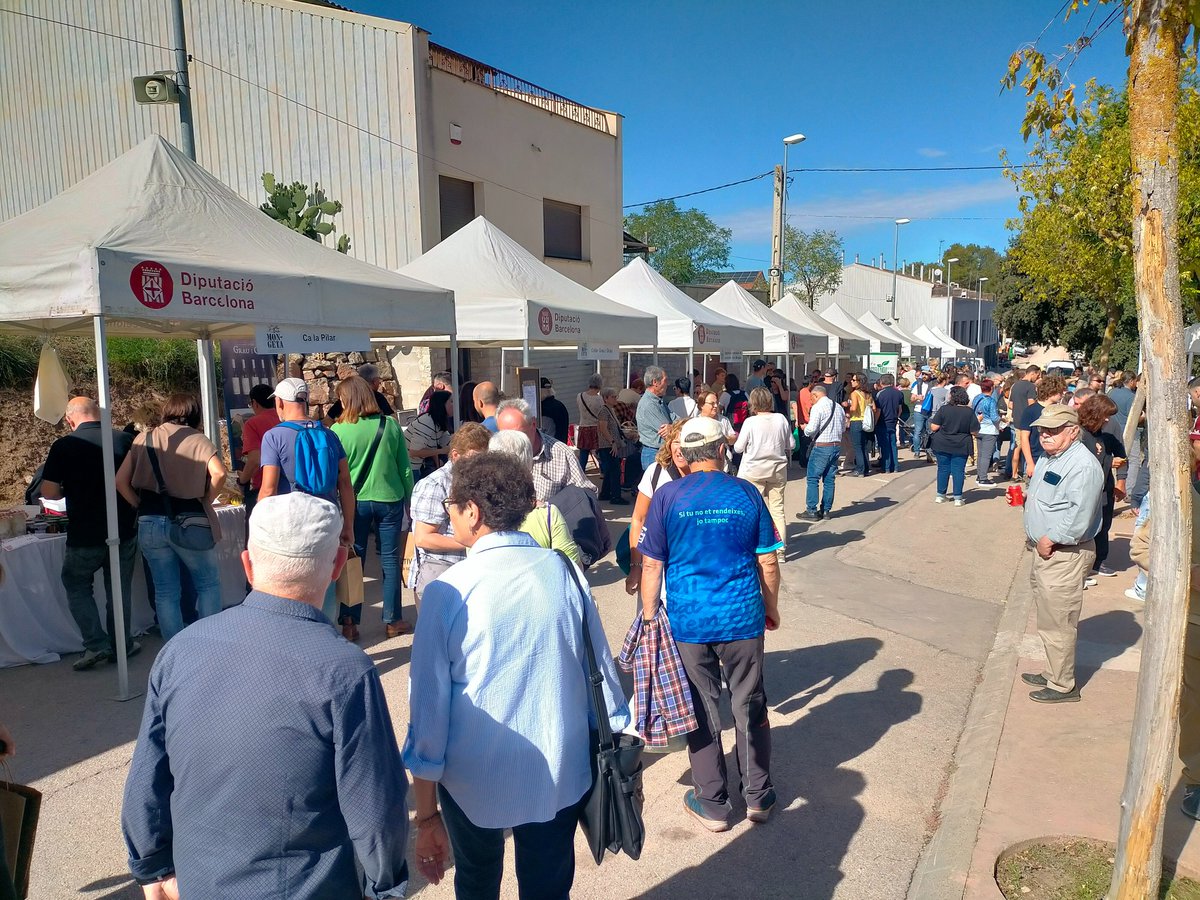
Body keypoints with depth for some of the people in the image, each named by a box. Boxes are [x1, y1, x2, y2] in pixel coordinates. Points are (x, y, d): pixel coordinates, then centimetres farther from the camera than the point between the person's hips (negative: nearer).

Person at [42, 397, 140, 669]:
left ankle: (97, 645, 7)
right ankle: (121, 646, 23)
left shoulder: (63, 446, -9)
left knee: (76, 586, 17)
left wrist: (72, 491, 11)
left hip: (85, 536, -2)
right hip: (124, 531, 2)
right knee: (119, 589, 15)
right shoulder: (126, 440, -5)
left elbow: (49, 492, -9)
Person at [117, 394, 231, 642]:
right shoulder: (198, 440, -1)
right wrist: (205, 501, -4)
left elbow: (121, 481, 4)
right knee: (208, 583, 13)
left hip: (150, 523, 3)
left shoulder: (144, 439, 9)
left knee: (165, 592, 11)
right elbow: (219, 473, -18)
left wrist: (141, 506, 10)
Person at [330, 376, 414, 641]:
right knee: (390, 560, 10)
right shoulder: (390, 425, -4)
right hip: (389, 500, 1)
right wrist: (409, 500, 12)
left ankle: (349, 623, 14)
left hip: (355, 502, -1)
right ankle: (393, 620, 18)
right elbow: (405, 468, 0)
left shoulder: (338, 430, -9)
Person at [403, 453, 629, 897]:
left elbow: (428, 704, -13)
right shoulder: (564, 572, -11)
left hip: (473, 779, -1)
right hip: (560, 775, 2)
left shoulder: (447, 591, -17)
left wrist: (426, 814, -3)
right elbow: (601, 670, -3)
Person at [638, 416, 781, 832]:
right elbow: (768, 562, 2)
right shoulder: (746, 493, -2)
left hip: (687, 621, -1)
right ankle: (758, 795, 30)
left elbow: (652, 566, -6)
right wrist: (771, 609, 17)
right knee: (749, 706, 16)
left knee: (702, 711, 11)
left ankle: (712, 804, 23)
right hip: (743, 617, 1)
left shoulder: (667, 496, -7)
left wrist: (648, 619, 4)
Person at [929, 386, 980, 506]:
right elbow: (974, 431, -7)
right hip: (961, 447, 0)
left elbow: (934, 427, -11)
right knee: (958, 470, 6)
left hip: (942, 445, 0)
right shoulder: (969, 412, -8)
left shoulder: (944, 409, -11)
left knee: (943, 469, 11)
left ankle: (940, 495, 18)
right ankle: (958, 498, 7)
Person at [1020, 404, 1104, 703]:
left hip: (1065, 555, -10)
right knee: (1049, 619, 20)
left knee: (1057, 623, 0)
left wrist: (1050, 539, -18)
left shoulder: (1083, 465, -20)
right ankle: (1053, 673, 34)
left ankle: (1063, 685, 13)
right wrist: (1033, 535, 14)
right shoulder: (1048, 457, 12)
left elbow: (1079, 515, -27)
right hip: (1043, 550, 10)